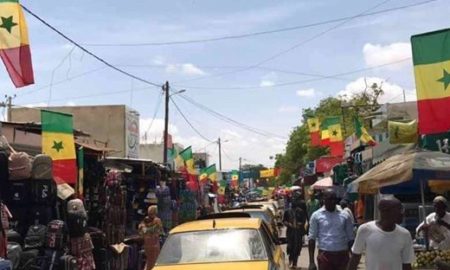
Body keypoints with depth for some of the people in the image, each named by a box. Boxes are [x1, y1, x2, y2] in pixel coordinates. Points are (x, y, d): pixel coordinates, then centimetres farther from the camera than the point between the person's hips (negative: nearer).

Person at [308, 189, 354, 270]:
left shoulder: (344, 216, 5)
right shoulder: (316, 215, 0)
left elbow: (350, 238, 9)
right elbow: (312, 238, -1)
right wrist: (311, 262, -7)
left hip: (342, 255, 2)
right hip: (325, 255, -2)